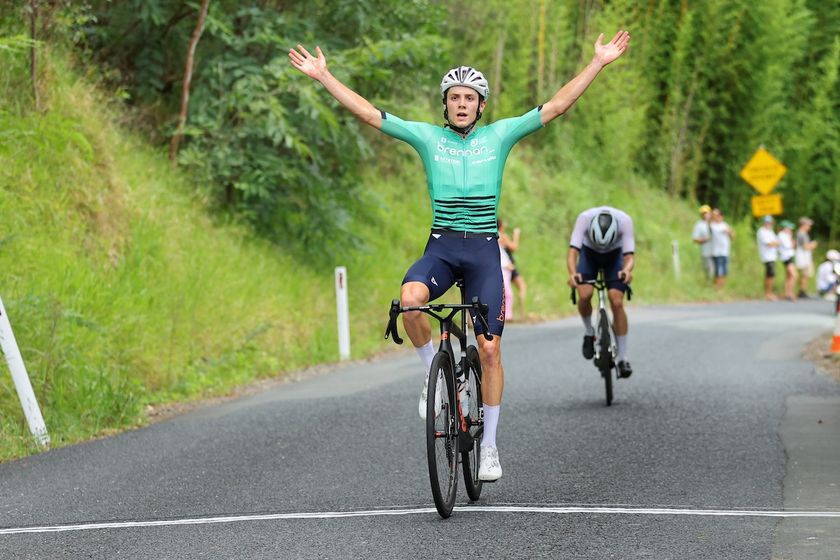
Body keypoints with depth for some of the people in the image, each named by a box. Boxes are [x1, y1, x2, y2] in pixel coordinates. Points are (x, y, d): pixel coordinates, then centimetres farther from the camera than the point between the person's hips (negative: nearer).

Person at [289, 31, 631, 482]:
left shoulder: (499, 136, 5)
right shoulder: (427, 137, 5)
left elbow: (556, 106, 3)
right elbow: (367, 113, 3)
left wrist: (598, 64, -3)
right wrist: (323, 76, -3)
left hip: (484, 250, 0)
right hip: (441, 246, 0)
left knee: (489, 349, -4)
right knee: (410, 298, -33)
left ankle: (489, 445, 6)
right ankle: (433, 374, -8)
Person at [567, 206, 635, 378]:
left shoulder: (624, 221, -35)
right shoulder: (584, 218, -36)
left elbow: (629, 255, -34)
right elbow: (572, 251, -39)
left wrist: (627, 270, -57)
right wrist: (572, 274, -58)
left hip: (614, 255, 0)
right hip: (589, 253, 0)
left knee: (617, 302, -17)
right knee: (584, 294, -26)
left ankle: (623, 358, -9)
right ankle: (589, 333, 4)